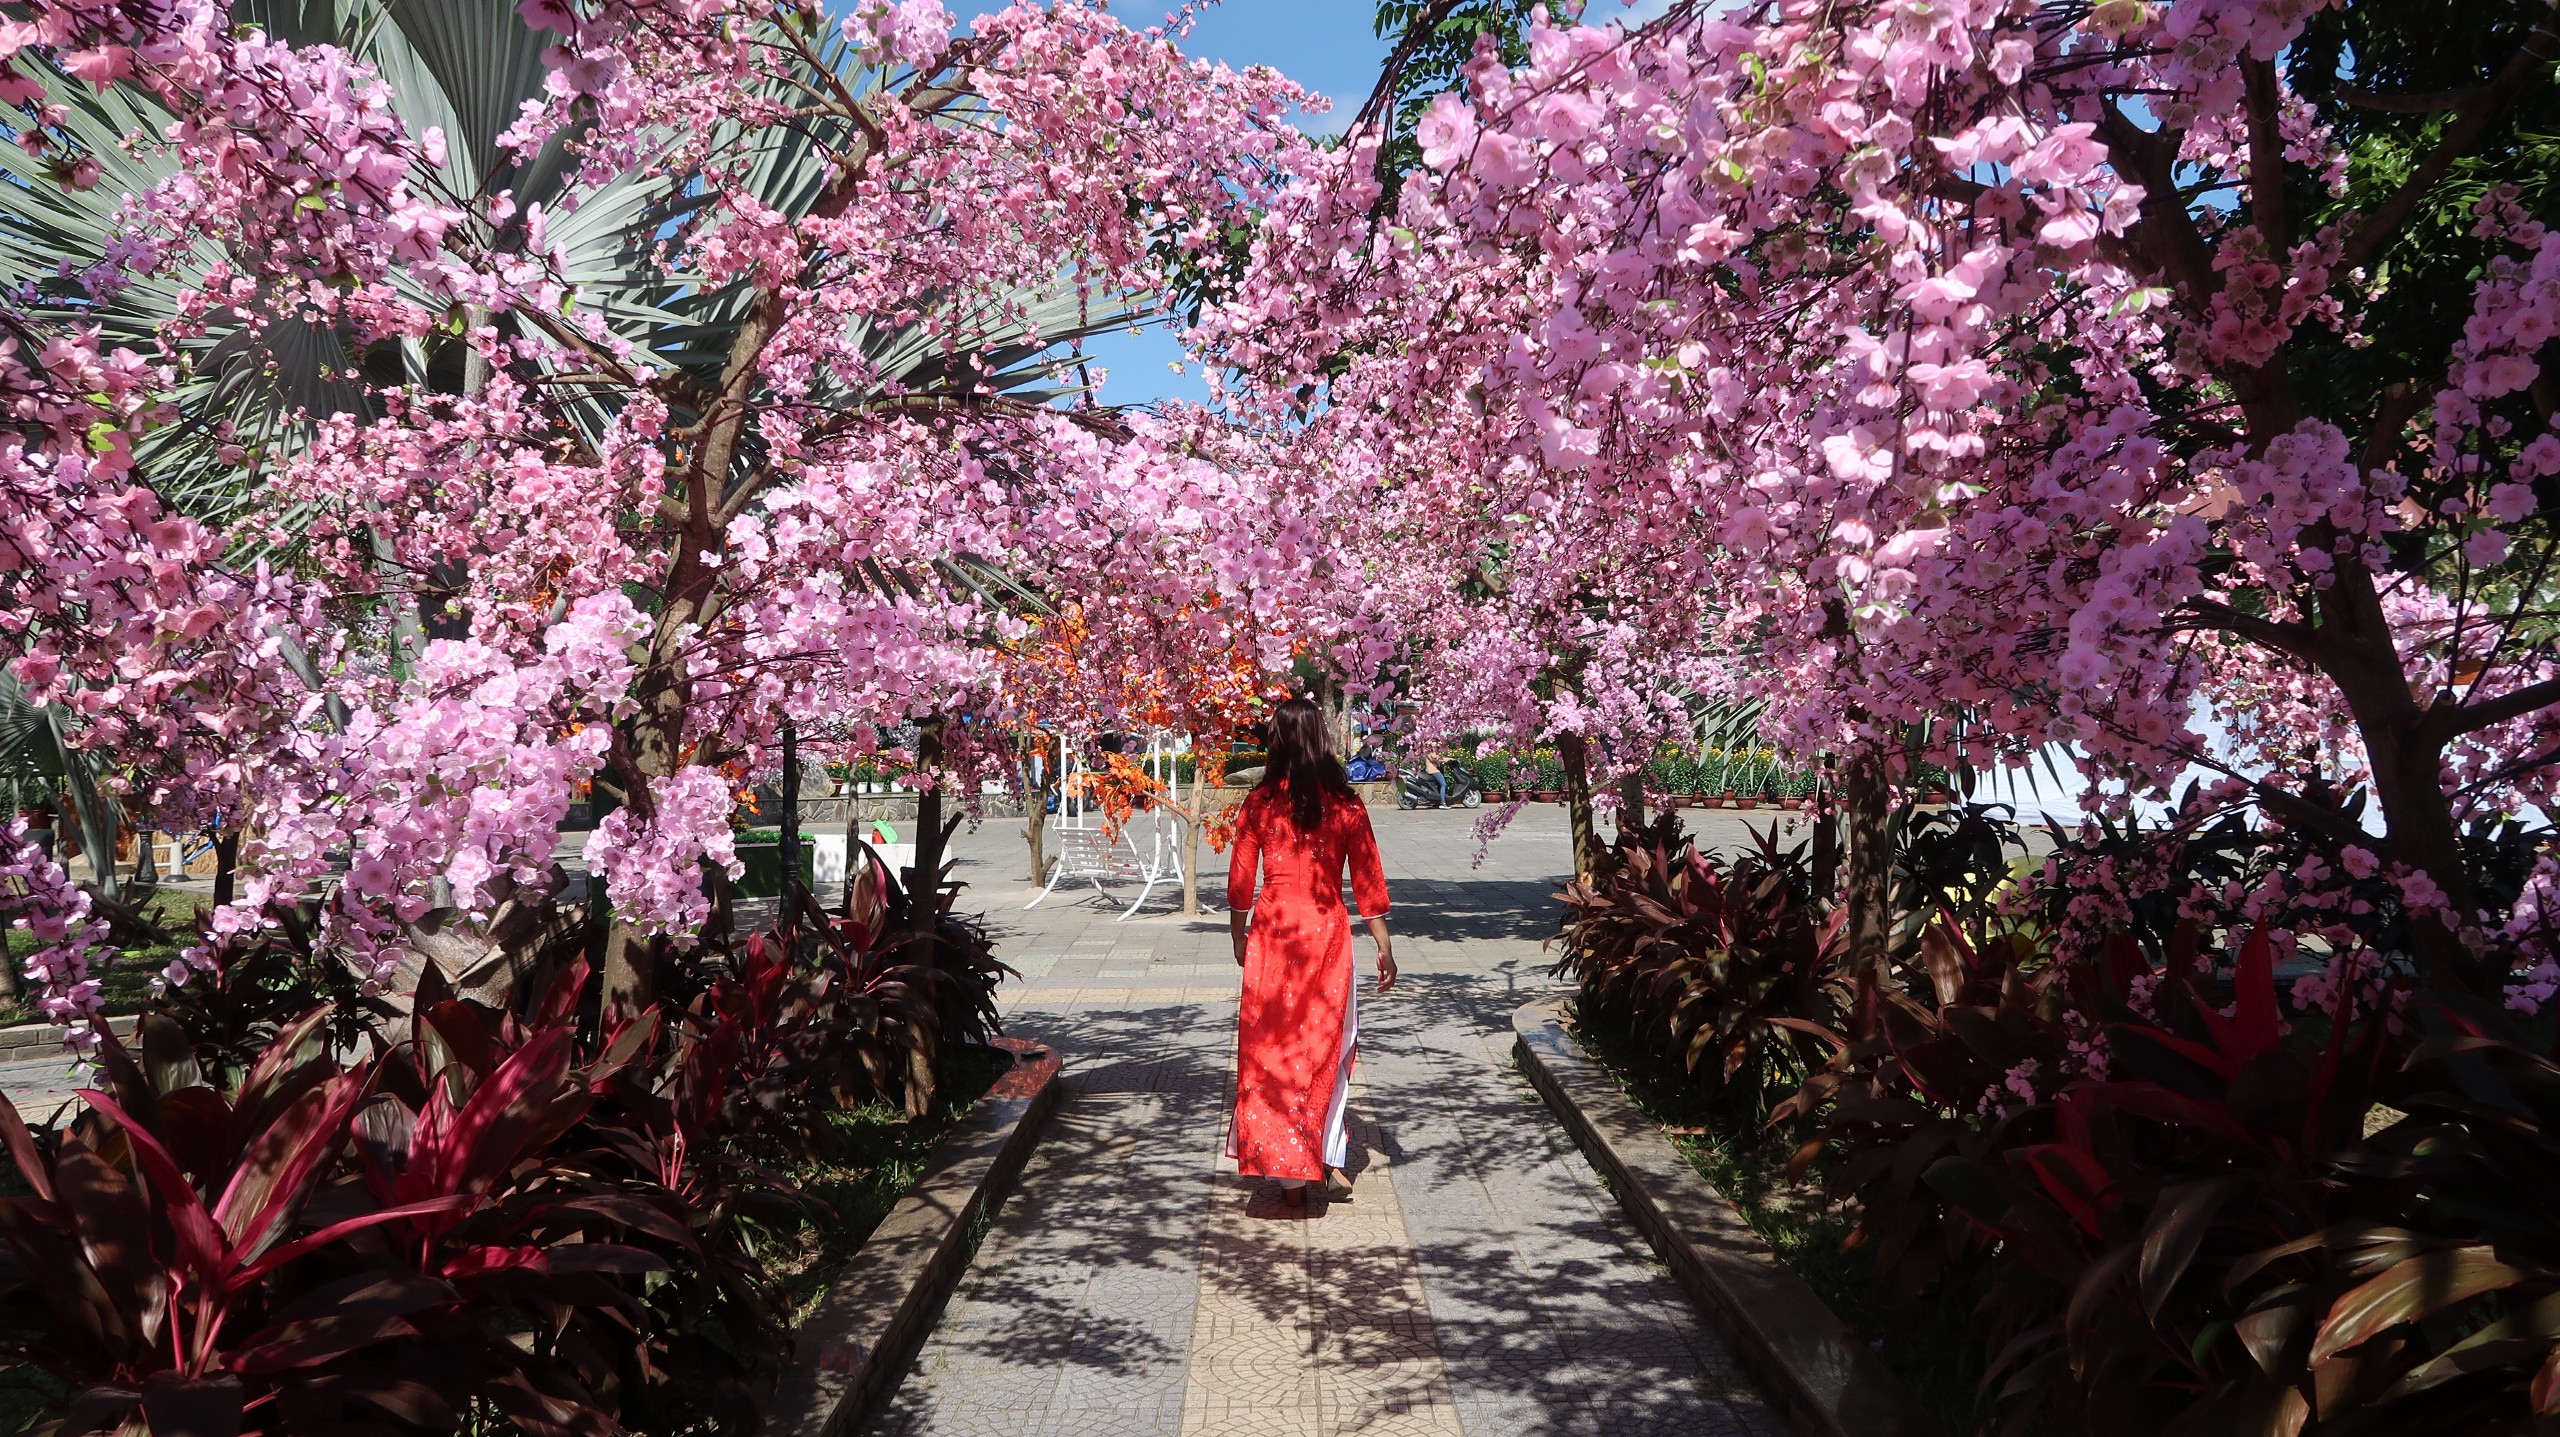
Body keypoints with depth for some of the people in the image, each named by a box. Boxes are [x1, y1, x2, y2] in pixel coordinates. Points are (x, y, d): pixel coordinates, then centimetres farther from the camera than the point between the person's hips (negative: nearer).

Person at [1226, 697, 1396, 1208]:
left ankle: (1288, 1172, 9)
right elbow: (1368, 881, 0)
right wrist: (1384, 946, 7)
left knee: (1272, 1048, 8)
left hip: (1273, 931, 0)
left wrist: (1239, 936, 17)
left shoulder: (1259, 803, -2)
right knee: (1327, 1044, 14)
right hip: (1327, 930, 1)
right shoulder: (1345, 805, -2)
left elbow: (1241, 881, 3)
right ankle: (1328, 1160, 13)